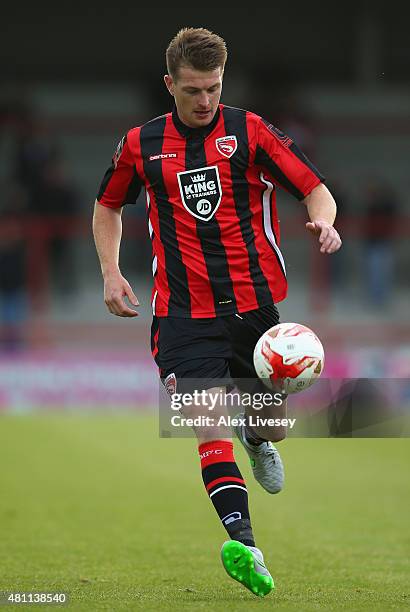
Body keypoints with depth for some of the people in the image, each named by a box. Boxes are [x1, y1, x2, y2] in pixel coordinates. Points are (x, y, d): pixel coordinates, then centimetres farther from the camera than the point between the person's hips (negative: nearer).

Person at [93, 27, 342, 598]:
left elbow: (315, 188, 0)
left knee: (273, 424, 10)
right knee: (208, 413, -19)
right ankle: (243, 541, -29)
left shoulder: (251, 131, 0)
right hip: (183, 310, 0)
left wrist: (324, 221, -23)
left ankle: (256, 438, 49)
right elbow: (108, 206, 22)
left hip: (255, 301, 1)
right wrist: (111, 272, 9)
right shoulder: (142, 144, 6)